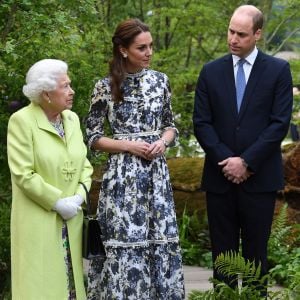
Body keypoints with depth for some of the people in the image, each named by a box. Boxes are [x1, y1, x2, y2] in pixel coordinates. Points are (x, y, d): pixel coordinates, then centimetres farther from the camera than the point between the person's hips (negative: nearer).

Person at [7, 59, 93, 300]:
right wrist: (57, 202, -14)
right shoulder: (22, 121, -10)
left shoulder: (72, 119, 10)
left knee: (71, 280, 7)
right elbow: (24, 174, -14)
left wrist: (79, 196, -5)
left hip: (71, 220, 6)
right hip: (38, 221, -6)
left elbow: (84, 164, 12)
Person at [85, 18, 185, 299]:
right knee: (124, 241, -3)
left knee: (159, 239, 5)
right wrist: (129, 145, -12)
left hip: (156, 172, 4)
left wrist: (162, 142, -6)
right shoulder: (105, 87, -5)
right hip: (123, 174, -4)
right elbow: (93, 137, -1)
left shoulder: (159, 80, 6)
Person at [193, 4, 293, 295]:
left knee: (256, 249, 3)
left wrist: (247, 161, -12)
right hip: (220, 176, 2)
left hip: (259, 176, -2)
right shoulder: (211, 71, 7)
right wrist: (226, 160, -9)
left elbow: (280, 123, -6)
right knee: (222, 250, 5)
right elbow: (201, 122, 3)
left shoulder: (278, 70, 1)